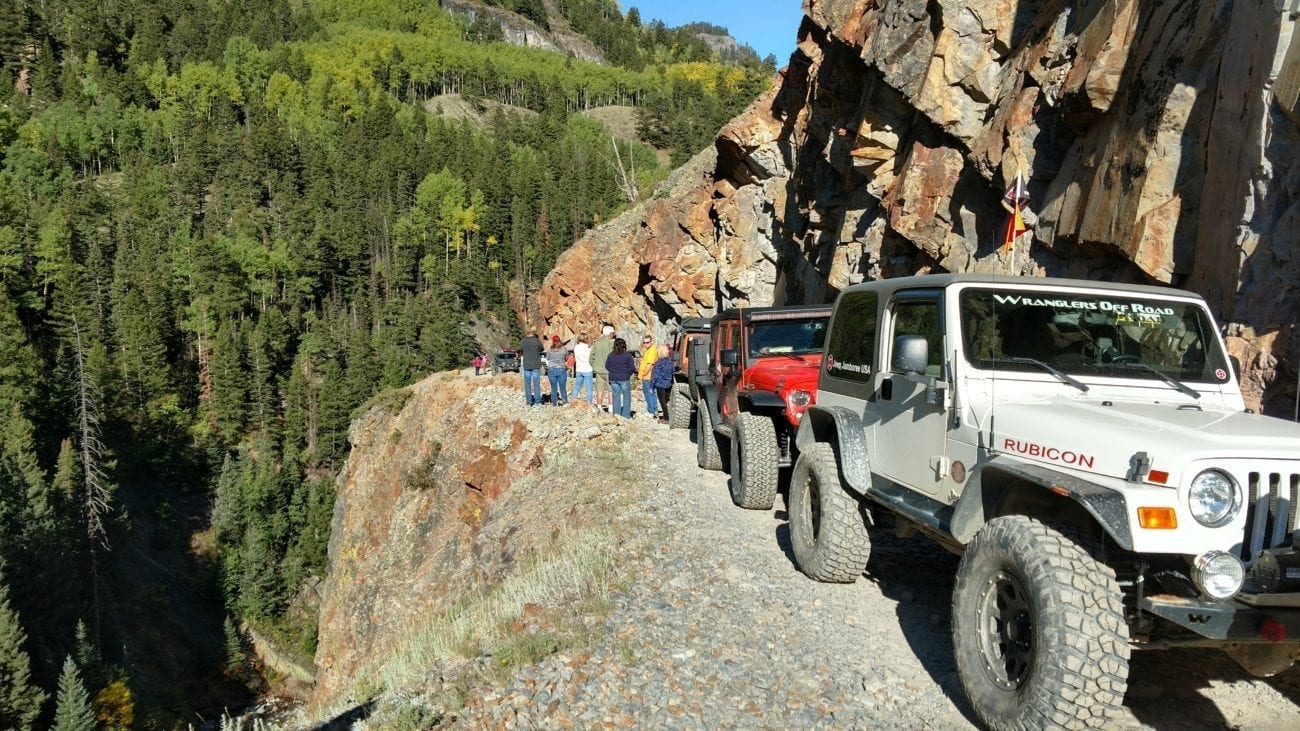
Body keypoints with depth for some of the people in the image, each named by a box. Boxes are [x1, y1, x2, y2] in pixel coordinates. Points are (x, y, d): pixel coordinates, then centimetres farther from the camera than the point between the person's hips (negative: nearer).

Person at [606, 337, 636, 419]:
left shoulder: (611, 354, 0)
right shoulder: (627, 355, -9)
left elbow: (607, 366, 4)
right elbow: (632, 367, -8)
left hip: (613, 379, 3)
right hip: (624, 379, -3)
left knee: (616, 397, 10)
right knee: (626, 397, 6)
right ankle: (626, 416, 5)